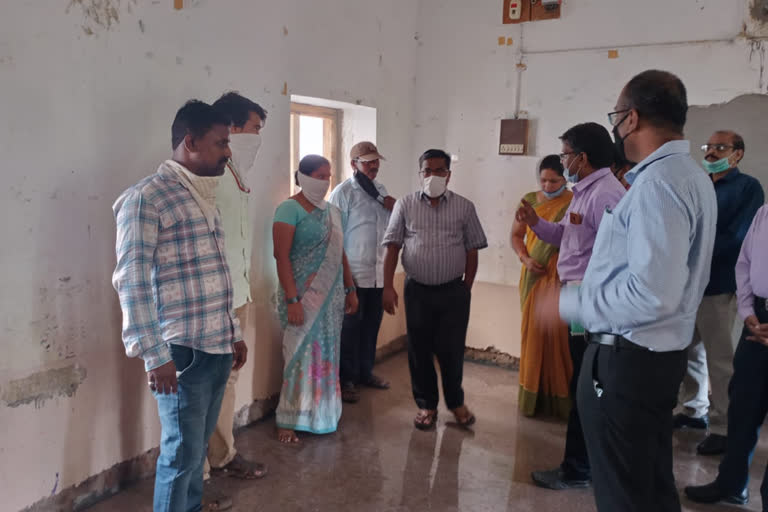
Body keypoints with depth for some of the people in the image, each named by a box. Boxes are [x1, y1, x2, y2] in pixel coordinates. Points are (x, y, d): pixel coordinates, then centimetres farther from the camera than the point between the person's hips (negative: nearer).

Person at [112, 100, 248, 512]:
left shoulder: (204, 197, 15)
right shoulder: (147, 197, -11)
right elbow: (132, 280, -16)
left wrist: (235, 333, 19)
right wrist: (155, 354, -18)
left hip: (218, 346, 8)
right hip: (183, 350, -7)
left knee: (199, 445, 18)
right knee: (183, 451, 4)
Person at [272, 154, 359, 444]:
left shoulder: (332, 211, 13)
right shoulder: (290, 209, -9)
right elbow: (282, 256, -15)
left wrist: (350, 289, 15)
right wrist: (292, 300, -21)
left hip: (332, 295, 7)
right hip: (304, 296, -6)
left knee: (327, 355, 12)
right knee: (302, 355, -1)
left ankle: (321, 414, 26)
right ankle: (289, 421, 12)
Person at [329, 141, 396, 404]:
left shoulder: (380, 189, 12)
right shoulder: (343, 192, -9)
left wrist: (395, 207, -3)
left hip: (379, 272, 6)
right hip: (353, 274, -6)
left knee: (371, 326, 15)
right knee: (350, 329, 4)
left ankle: (365, 372, 31)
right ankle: (346, 379, 18)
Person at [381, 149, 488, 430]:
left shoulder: (464, 207, 2)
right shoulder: (405, 205, 1)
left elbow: (472, 251, 5)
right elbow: (392, 248, 1)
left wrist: (467, 288, 3)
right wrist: (388, 287, -5)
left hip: (454, 291, 0)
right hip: (417, 290, 1)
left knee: (451, 349, 6)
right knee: (419, 350, 8)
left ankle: (456, 401, 29)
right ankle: (426, 405, 26)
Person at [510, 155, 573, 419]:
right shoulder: (529, 200, 9)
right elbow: (516, 235, 13)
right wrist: (525, 259, -4)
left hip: (562, 279, -3)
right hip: (533, 278, 4)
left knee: (558, 333, -2)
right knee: (533, 332, 8)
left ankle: (559, 397, 11)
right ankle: (533, 395, 20)